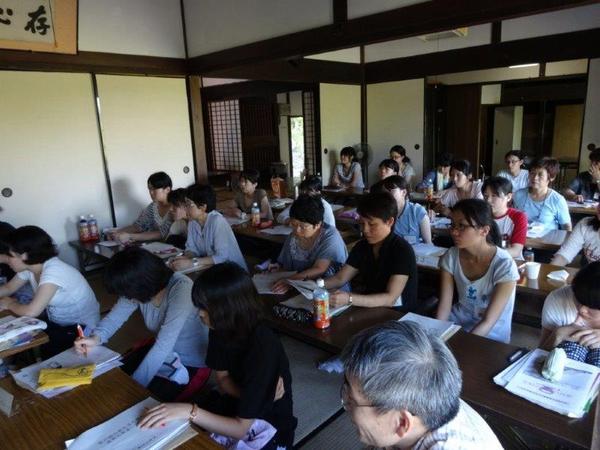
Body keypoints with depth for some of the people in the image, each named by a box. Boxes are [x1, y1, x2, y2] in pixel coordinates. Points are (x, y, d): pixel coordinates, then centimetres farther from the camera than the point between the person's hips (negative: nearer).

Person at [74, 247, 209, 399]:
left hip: (190, 362, -6)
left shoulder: (181, 289, -34)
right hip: (161, 350, 6)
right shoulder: (139, 287, -14)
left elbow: (164, 345, -34)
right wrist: (96, 337, -19)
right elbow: (116, 315, 0)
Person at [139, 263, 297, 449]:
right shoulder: (221, 328, -11)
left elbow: (240, 429, -27)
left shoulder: (263, 349, -31)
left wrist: (190, 411, -35)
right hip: (238, 405, 6)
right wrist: (251, 395, -18)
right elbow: (223, 379, 0)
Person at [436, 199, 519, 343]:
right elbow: (444, 307, -6)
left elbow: (488, 322, -17)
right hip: (457, 322, 4)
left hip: (491, 335, -4)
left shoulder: (504, 265, -19)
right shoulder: (450, 257, -7)